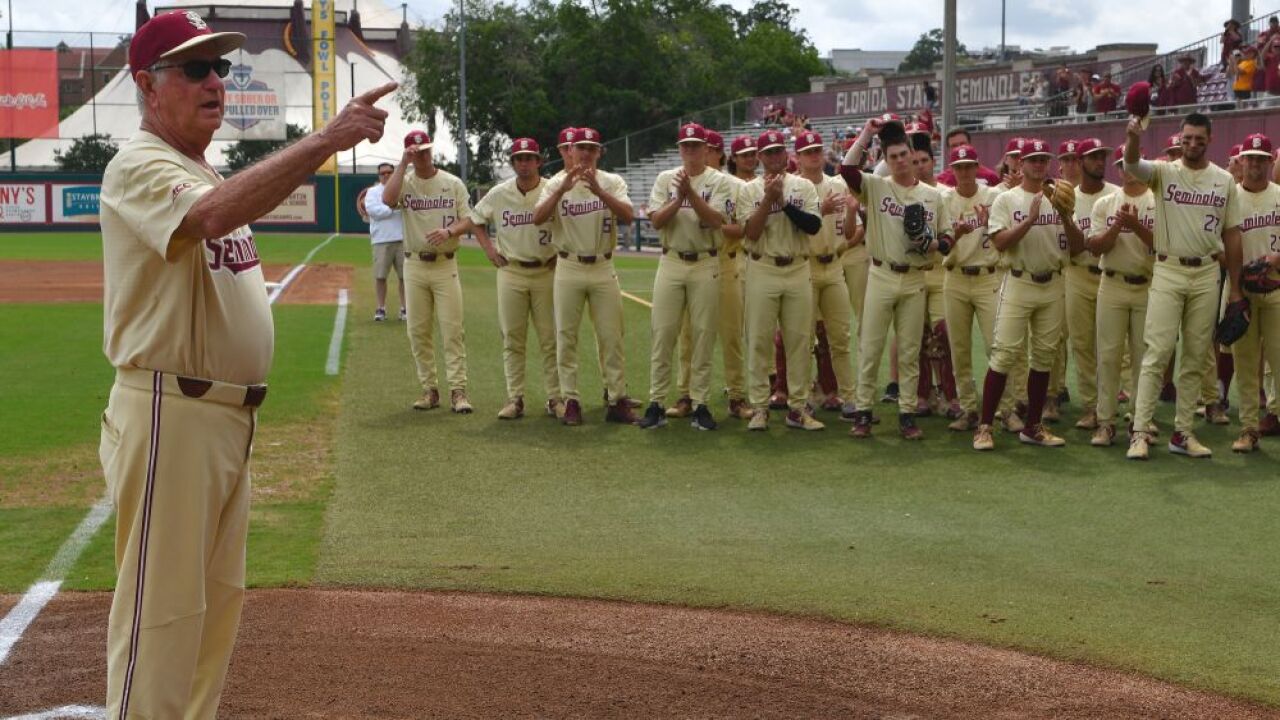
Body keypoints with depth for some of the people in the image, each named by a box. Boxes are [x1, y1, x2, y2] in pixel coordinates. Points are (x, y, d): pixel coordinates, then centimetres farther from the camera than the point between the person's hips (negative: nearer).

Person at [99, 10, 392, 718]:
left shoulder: (206, 173, 17)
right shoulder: (138, 167, -15)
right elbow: (214, 215, -36)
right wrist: (324, 139, -41)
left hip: (231, 415, 10)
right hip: (170, 415, -10)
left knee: (216, 597, 18)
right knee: (161, 606, -5)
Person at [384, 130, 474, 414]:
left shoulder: (453, 183, 5)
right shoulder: (405, 182, 5)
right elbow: (388, 199, -18)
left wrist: (448, 231, -20)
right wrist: (403, 164, -15)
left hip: (445, 265, -1)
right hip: (414, 265, 1)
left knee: (452, 329, -6)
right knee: (418, 331, 4)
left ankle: (458, 391, -6)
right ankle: (429, 390, 12)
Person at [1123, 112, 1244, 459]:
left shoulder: (1224, 180, 7)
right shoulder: (1164, 172, 0)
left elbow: (1231, 234, 8)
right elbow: (1131, 164, -22)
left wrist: (1235, 288, 6)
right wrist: (1133, 136, -45)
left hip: (1207, 275, 3)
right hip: (1168, 273, -3)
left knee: (1196, 358, 7)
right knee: (1157, 353, -6)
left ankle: (1182, 433, 14)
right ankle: (1141, 431, -6)